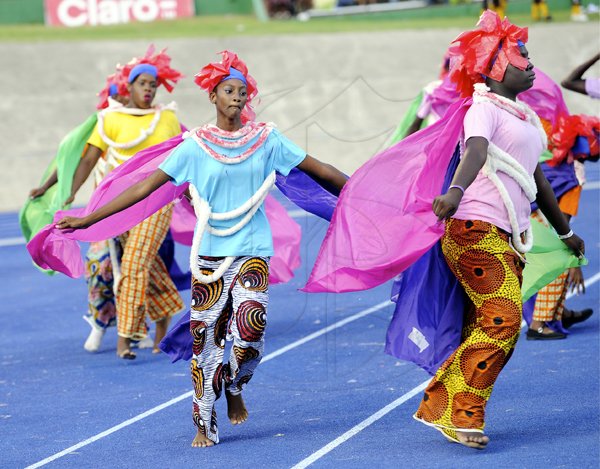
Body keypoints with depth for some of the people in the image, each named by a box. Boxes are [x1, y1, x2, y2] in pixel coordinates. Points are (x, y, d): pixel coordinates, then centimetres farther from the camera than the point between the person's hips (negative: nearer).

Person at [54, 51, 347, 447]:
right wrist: (87, 219, -3)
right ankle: (205, 425, 12)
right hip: (210, 254, 0)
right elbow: (146, 186, 0)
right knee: (206, 337, 0)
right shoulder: (196, 146, 0)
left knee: (249, 330, -16)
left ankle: (234, 386, 17)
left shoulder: (265, 139, 1)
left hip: (252, 252, 0)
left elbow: (320, 170, 8)